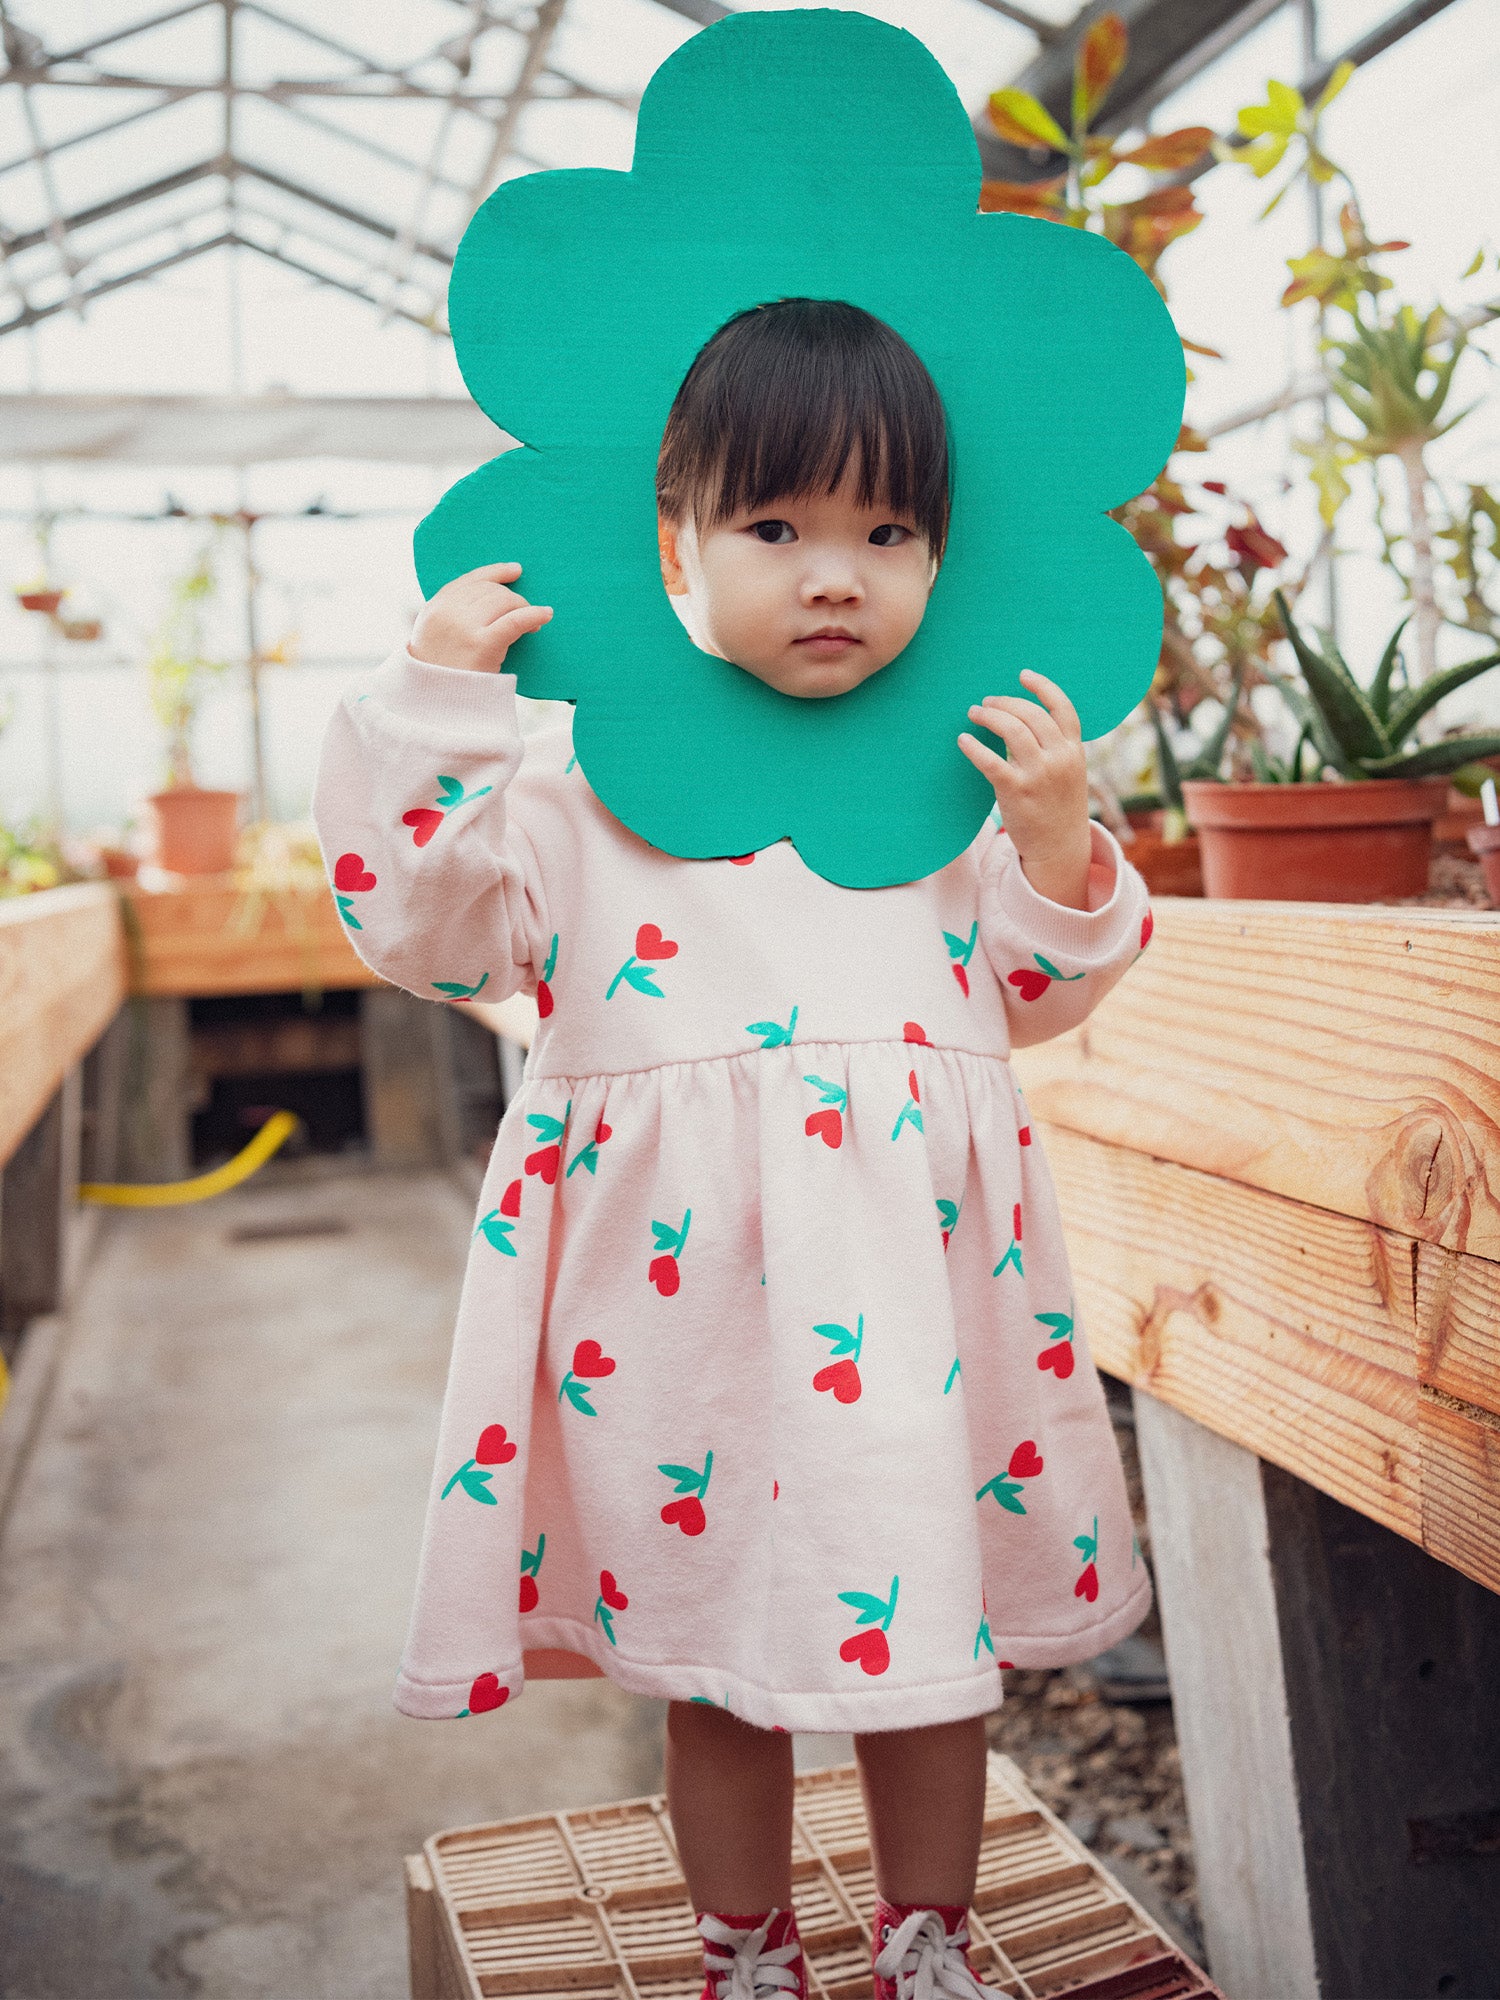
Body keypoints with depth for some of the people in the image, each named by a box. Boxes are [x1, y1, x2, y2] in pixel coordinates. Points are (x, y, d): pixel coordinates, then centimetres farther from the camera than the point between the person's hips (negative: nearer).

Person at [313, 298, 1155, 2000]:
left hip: (911, 1270, 2)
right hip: (682, 1272, -1)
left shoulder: (964, 758, 6)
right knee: (710, 1643, 14)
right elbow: (431, 932, -4)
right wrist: (432, 706, -11)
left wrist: (1056, 837, -6)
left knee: (929, 1618, 14)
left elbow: (1029, 995, 11)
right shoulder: (588, 764, -1)